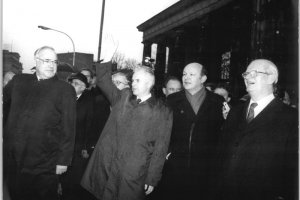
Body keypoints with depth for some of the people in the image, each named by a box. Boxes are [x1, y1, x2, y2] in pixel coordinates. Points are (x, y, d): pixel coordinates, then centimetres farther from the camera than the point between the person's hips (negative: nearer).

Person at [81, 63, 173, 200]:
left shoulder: (162, 112, -4)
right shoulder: (122, 97, 9)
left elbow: (160, 149, -5)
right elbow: (103, 80, 8)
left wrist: (152, 180, -6)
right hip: (107, 170, 3)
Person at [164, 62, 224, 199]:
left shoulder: (217, 101, 1)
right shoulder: (172, 100, 3)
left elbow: (221, 132, 4)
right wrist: (167, 151, -4)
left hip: (204, 168, 0)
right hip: (175, 166, 1)